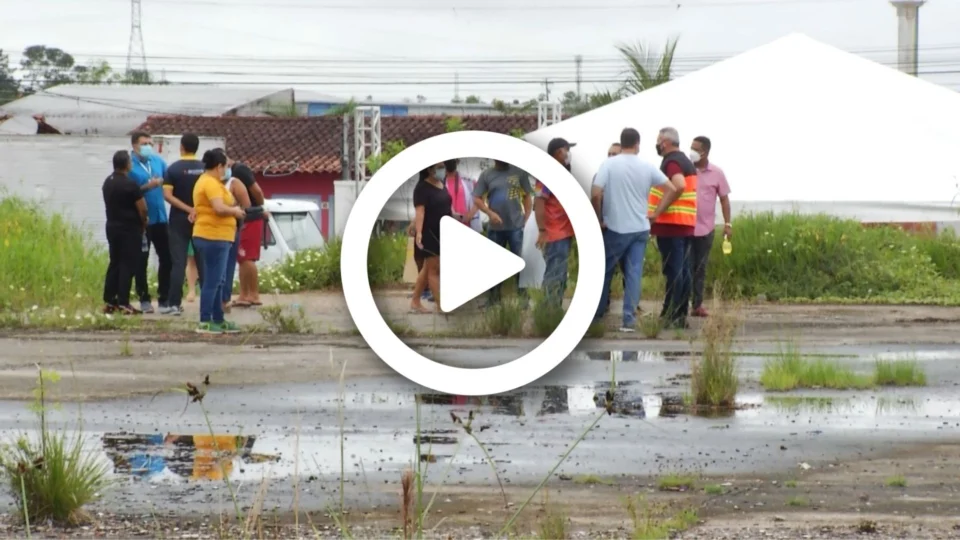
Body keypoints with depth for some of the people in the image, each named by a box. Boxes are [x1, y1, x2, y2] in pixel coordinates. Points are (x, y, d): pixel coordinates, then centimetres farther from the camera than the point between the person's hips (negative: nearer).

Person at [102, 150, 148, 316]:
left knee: (114, 263, 13)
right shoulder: (130, 185, -17)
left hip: (112, 227, 7)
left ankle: (109, 302, 13)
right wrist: (143, 224, 4)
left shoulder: (107, 182, 7)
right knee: (127, 265, -4)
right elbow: (142, 209, -14)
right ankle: (123, 304, -8)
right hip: (130, 229, -7)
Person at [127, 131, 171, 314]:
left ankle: (164, 298, 15)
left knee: (166, 258, 6)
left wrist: (162, 182, -7)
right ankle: (144, 299, 12)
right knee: (141, 261, 4)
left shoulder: (158, 161, 7)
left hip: (160, 218, 5)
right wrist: (147, 186, -21)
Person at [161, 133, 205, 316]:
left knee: (178, 262, -3)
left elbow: (167, 195, -14)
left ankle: (174, 303, -8)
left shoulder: (174, 169, -6)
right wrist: (196, 210, -6)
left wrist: (188, 209, -15)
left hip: (179, 220, -2)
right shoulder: (205, 168, 0)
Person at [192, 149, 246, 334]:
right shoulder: (211, 183, -16)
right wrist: (235, 211, -9)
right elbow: (219, 208, -26)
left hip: (213, 237, 11)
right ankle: (204, 322, -9)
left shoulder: (205, 181, 17)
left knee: (217, 282, 15)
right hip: (214, 237, -11)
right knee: (212, 281, -9)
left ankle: (218, 320, 20)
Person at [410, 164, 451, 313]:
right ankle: (441, 305, -3)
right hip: (430, 233, -8)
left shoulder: (442, 186, 12)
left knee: (428, 268, 12)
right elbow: (420, 211, -23)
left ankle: (415, 301, 18)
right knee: (434, 269, -5)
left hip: (443, 233, 8)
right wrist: (419, 232, -34)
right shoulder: (422, 187, -13)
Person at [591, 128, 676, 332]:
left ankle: (597, 314, 18)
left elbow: (596, 194, -16)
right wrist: (656, 213, 8)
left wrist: (599, 219, -3)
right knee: (633, 274, 3)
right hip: (640, 229, 2)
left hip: (615, 228, -2)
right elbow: (671, 189, 3)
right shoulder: (647, 167, 2)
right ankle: (629, 319, -3)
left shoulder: (609, 164, -8)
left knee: (604, 271, 11)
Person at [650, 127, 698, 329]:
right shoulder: (686, 162, 19)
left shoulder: (671, 162, -12)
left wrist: (658, 210, -25)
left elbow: (679, 185, -29)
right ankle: (681, 314, 12)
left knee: (673, 270, -9)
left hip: (671, 224, -10)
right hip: (687, 224, 10)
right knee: (683, 270, 10)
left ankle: (671, 316, -9)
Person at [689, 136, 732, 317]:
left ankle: (697, 304, 15)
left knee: (700, 268, 9)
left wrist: (727, 223, 1)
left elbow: (724, 199, 7)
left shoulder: (717, 173, 2)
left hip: (706, 229, 2)